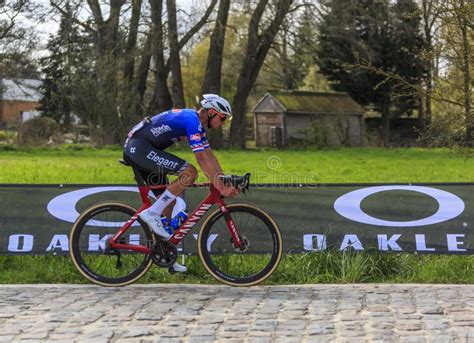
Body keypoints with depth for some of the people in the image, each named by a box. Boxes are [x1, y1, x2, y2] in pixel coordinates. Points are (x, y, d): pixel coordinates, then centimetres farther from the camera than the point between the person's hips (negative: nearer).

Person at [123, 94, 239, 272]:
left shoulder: (196, 122, 15)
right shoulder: (192, 120, -16)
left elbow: (209, 156, 15)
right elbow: (202, 159, -22)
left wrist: (225, 182, 8)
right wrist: (220, 188, -22)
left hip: (135, 150, 11)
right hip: (138, 146, -11)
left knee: (168, 201, 10)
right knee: (190, 172, -20)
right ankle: (152, 213, -15)